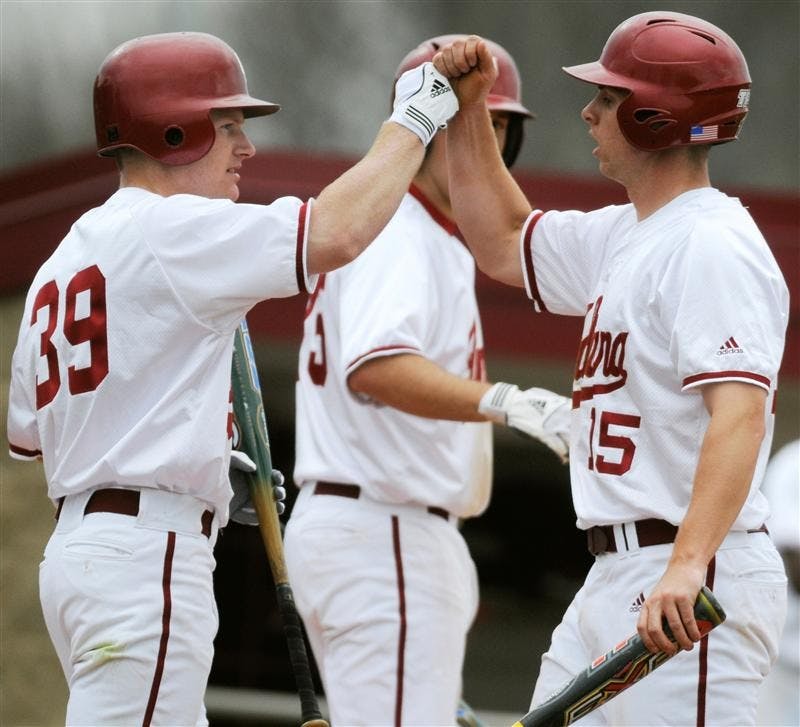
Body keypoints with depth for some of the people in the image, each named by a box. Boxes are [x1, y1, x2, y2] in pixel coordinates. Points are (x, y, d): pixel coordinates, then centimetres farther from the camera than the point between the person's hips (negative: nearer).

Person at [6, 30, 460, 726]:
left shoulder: (57, 267, 19)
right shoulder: (166, 228, -10)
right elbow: (335, 232, -21)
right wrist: (411, 122, -6)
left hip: (77, 540, 10)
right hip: (146, 554, -10)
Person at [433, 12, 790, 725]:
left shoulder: (714, 246, -15)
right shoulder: (623, 236, 17)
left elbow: (740, 412, -27)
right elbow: (503, 244, 33)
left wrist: (688, 566, -40)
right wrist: (467, 108, 21)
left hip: (696, 590, -10)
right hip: (615, 579, 10)